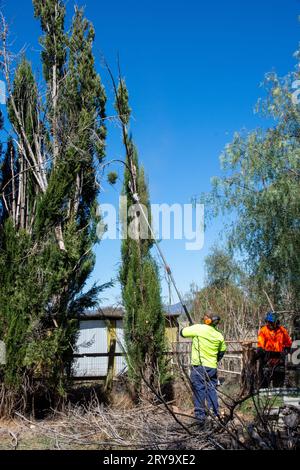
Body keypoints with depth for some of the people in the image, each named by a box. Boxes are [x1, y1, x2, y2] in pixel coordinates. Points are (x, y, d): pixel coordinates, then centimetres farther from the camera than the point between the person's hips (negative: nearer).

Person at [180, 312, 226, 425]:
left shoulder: (199, 328, -10)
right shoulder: (219, 336, 6)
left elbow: (182, 332, -2)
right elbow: (222, 351, 17)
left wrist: (192, 329, 18)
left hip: (198, 366, -4)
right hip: (212, 367, 5)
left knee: (199, 390, 3)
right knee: (212, 391, 13)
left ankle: (200, 416, 5)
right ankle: (215, 415, 16)